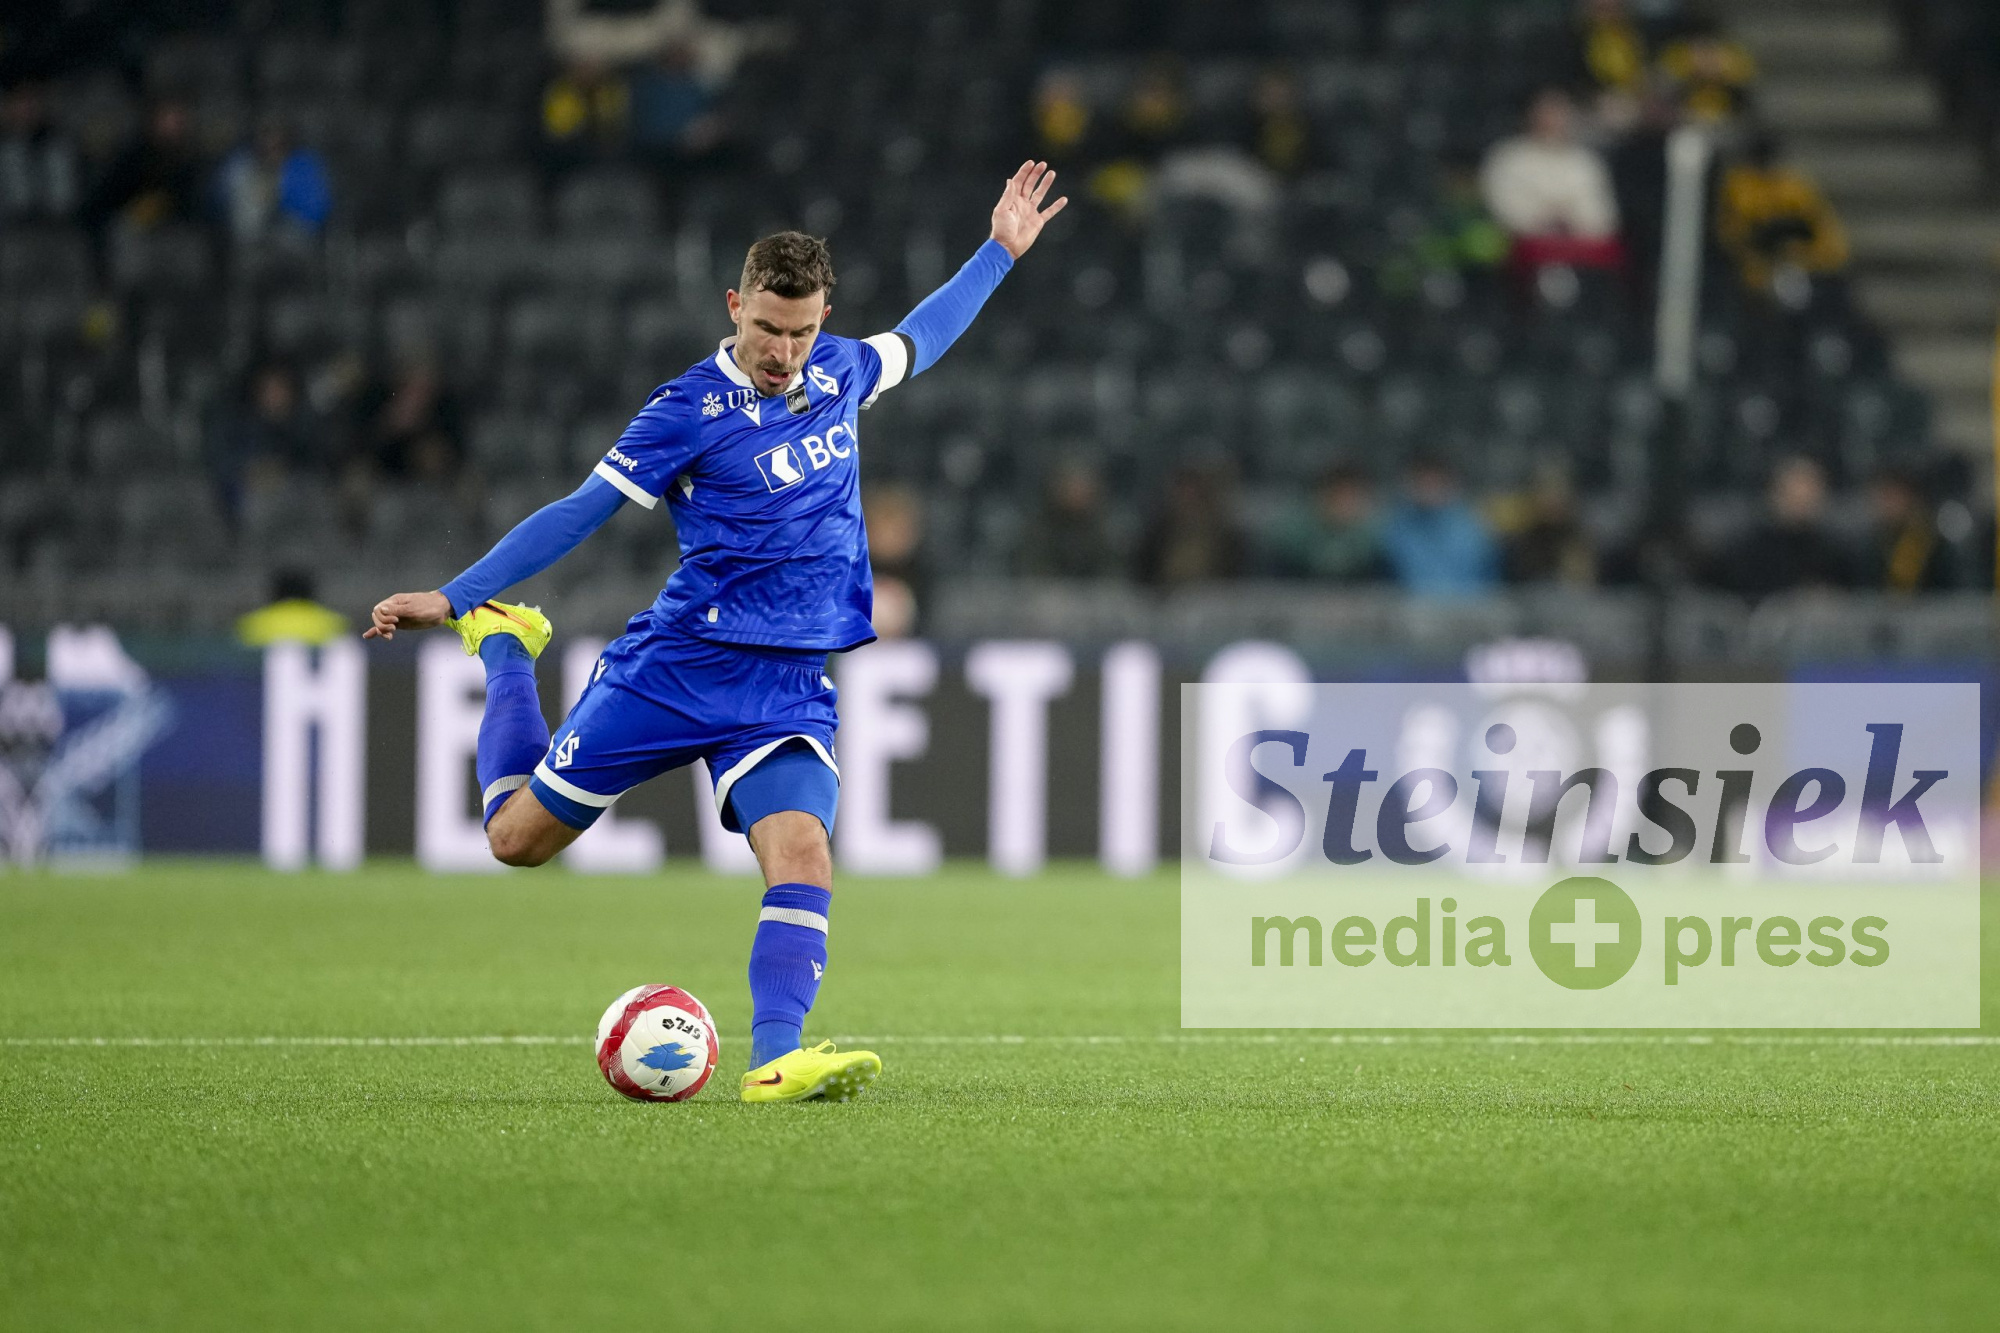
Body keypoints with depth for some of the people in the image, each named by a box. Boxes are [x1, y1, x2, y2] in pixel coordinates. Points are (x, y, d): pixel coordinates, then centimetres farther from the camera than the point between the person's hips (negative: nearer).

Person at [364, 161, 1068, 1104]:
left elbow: (917, 343, 30)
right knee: (517, 836, 6)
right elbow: (581, 512, -7)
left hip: (789, 686, 3)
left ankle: (776, 1060, -31)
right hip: (677, 666, -3)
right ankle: (501, 644, 32)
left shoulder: (839, 372, 6)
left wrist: (1000, 254, 32)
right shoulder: (694, 409, -10)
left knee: (801, 853, -23)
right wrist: (451, 598, -10)